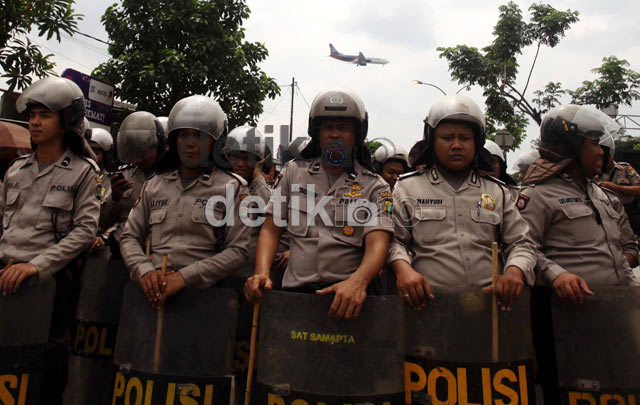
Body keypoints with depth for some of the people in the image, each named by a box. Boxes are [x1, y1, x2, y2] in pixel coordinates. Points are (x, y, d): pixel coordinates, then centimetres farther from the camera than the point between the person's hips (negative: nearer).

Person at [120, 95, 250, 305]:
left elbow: (238, 250, -2)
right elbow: (129, 237, 17)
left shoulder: (232, 188, 4)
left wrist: (185, 276, -11)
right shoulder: (154, 185, 17)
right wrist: (144, 270, -3)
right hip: (151, 292, 3)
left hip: (199, 292, -2)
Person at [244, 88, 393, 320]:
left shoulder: (374, 186, 6)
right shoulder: (294, 172, 13)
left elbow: (377, 243, -8)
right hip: (296, 289, 2)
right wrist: (261, 273, -6)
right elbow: (271, 229, 11)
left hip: (348, 294, -1)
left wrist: (358, 282, -27)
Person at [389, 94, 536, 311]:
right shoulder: (407, 188, 12)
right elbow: (394, 240, 6)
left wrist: (515, 271, -4)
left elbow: (520, 243, 18)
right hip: (428, 302, -2)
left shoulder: (497, 191, 19)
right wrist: (403, 268, -14)